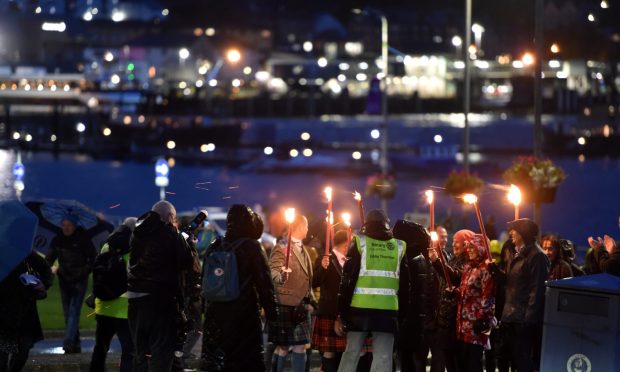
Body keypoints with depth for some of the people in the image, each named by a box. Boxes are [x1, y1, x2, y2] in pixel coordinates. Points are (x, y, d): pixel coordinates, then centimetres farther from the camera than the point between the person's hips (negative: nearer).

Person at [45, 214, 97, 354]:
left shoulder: (83, 239, -5)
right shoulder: (57, 240, 7)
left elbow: (93, 258, 0)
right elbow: (49, 258, 12)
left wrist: (85, 271, -13)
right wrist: (50, 268, -9)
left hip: (79, 281, -5)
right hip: (64, 280, 5)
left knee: (74, 311, -15)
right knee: (67, 314, 6)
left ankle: (68, 342, -24)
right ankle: (76, 344, 13)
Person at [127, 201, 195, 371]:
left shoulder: (138, 233, 8)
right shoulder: (171, 235, -9)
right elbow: (187, 262, -8)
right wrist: (187, 243, 11)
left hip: (135, 296, 6)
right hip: (161, 297, -6)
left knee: (140, 350, 14)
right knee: (161, 350, -1)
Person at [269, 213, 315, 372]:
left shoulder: (302, 250, 18)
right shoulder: (282, 247, -9)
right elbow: (273, 272, -20)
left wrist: (311, 299, 16)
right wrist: (281, 277, -42)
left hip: (301, 306, 8)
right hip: (285, 305, -8)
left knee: (300, 347, 6)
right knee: (283, 347, -3)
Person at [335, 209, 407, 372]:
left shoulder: (360, 243, 4)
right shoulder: (399, 246, 10)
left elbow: (347, 279, -1)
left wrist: (341, 314, 2)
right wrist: (402, 314, 13)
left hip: (360, 307, 0)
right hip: (388, 308, 0)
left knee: (351, 353, 9)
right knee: (383, 357, 0)